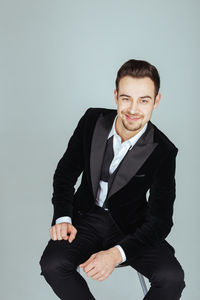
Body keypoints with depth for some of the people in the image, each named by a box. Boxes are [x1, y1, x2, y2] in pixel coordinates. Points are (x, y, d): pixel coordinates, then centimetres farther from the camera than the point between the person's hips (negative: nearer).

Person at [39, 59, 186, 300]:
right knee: (52, 264, -26)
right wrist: (63, 218, -13)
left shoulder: (163, 152, -16)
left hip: (130, 225, -1)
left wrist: (117, 254, -30)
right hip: (87, 217, 2)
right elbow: (66, 172, 3)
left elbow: (160, 220, -15)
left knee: (172, 278, -25)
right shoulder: (92, 120, -8)